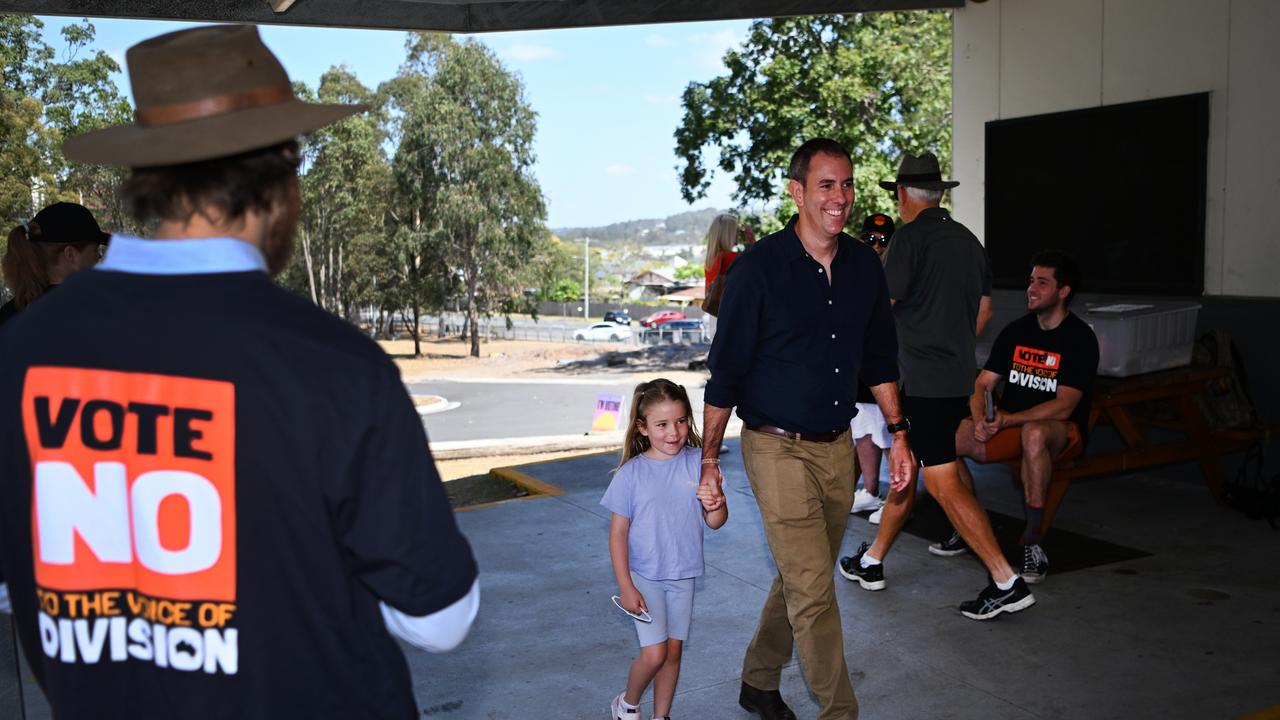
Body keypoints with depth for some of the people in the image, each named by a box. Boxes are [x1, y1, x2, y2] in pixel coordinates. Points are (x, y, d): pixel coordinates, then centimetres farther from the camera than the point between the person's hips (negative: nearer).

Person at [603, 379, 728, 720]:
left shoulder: (698, 463, -8)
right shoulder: (631, 473, -13)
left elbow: (715, 523, -4)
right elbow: (618, 532, -8)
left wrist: (715, 506, -28)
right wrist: (626, 587, -10)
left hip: (682, 576, 3)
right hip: (644, 576, -3)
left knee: (673, 651, 11)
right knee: (654, 653, -6)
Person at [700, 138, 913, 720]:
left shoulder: (865, 266, 4)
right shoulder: (759, 267, -12)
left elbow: (879, 359, 15)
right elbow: (726, 371, -9)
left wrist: (897, 433, 11)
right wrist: (708, 458, -8)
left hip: (838, 447, 6)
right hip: (778, 449, -6)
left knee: (802, 578, 17)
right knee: (813, 590, -5)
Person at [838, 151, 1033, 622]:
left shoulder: (910, 237, -12)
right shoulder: (967, 239, 13)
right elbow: (984, 309, 20)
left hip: (925, 383, -9)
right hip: (959, 376, 9)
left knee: (944, 484, -7)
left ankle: (1007, 583, -7)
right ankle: (872, 562, 28)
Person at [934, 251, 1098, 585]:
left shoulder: (1080, 339, -10)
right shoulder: (1016, 331, 8)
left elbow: (1063, 407, -18)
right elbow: (982, 385, 6)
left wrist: (1006, 421, -26)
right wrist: (980, 420, -16)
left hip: (1061, 430, -6)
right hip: (1010, 424, 6)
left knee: (1033, 434, -42)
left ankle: (1032, 541, -30)